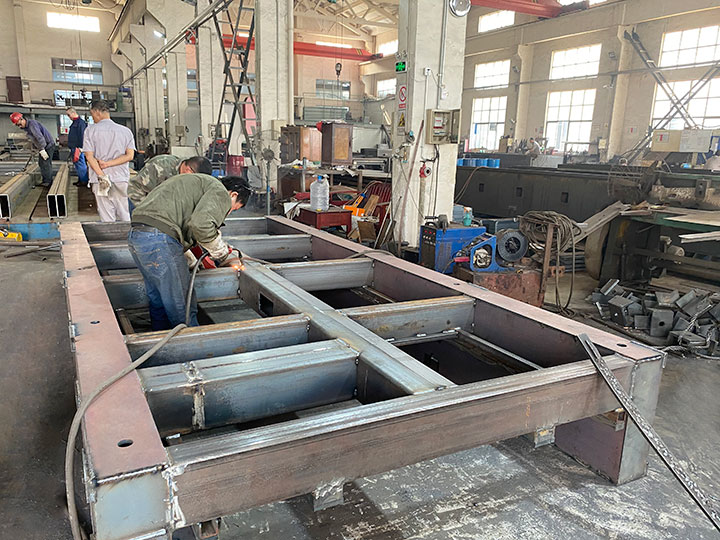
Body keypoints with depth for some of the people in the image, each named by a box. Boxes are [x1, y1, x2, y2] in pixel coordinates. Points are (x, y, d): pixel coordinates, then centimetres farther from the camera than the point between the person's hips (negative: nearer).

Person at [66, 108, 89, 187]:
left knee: (81, 164, -8)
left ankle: (84, 181, -4)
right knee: (77, 165, 13)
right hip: (73, 148, 11)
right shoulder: (74, 123, 20)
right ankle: (80, 180, 18)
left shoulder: (80, 122, -13)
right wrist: (70, 147, 26)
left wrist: (80, 148, -23)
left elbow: (82, 136, -19)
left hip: (78, 148, -11)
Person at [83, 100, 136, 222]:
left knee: (107, 218, 0)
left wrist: (102, 176, -13)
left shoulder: (91, 130, 1)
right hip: (121, 179, 2)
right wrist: (108, 164, -4)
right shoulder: (126, 131, 7)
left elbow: (89, 156, -7)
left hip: (100, 179, -2)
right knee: (124, 216, 10)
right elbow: (129, 156, -2)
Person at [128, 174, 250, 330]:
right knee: (183, 309, -2)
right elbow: (201, 224, -19)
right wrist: (222, 254, -4)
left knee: (158, 302, 21)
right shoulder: (220, 192, 0)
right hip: (159, 240, -10)